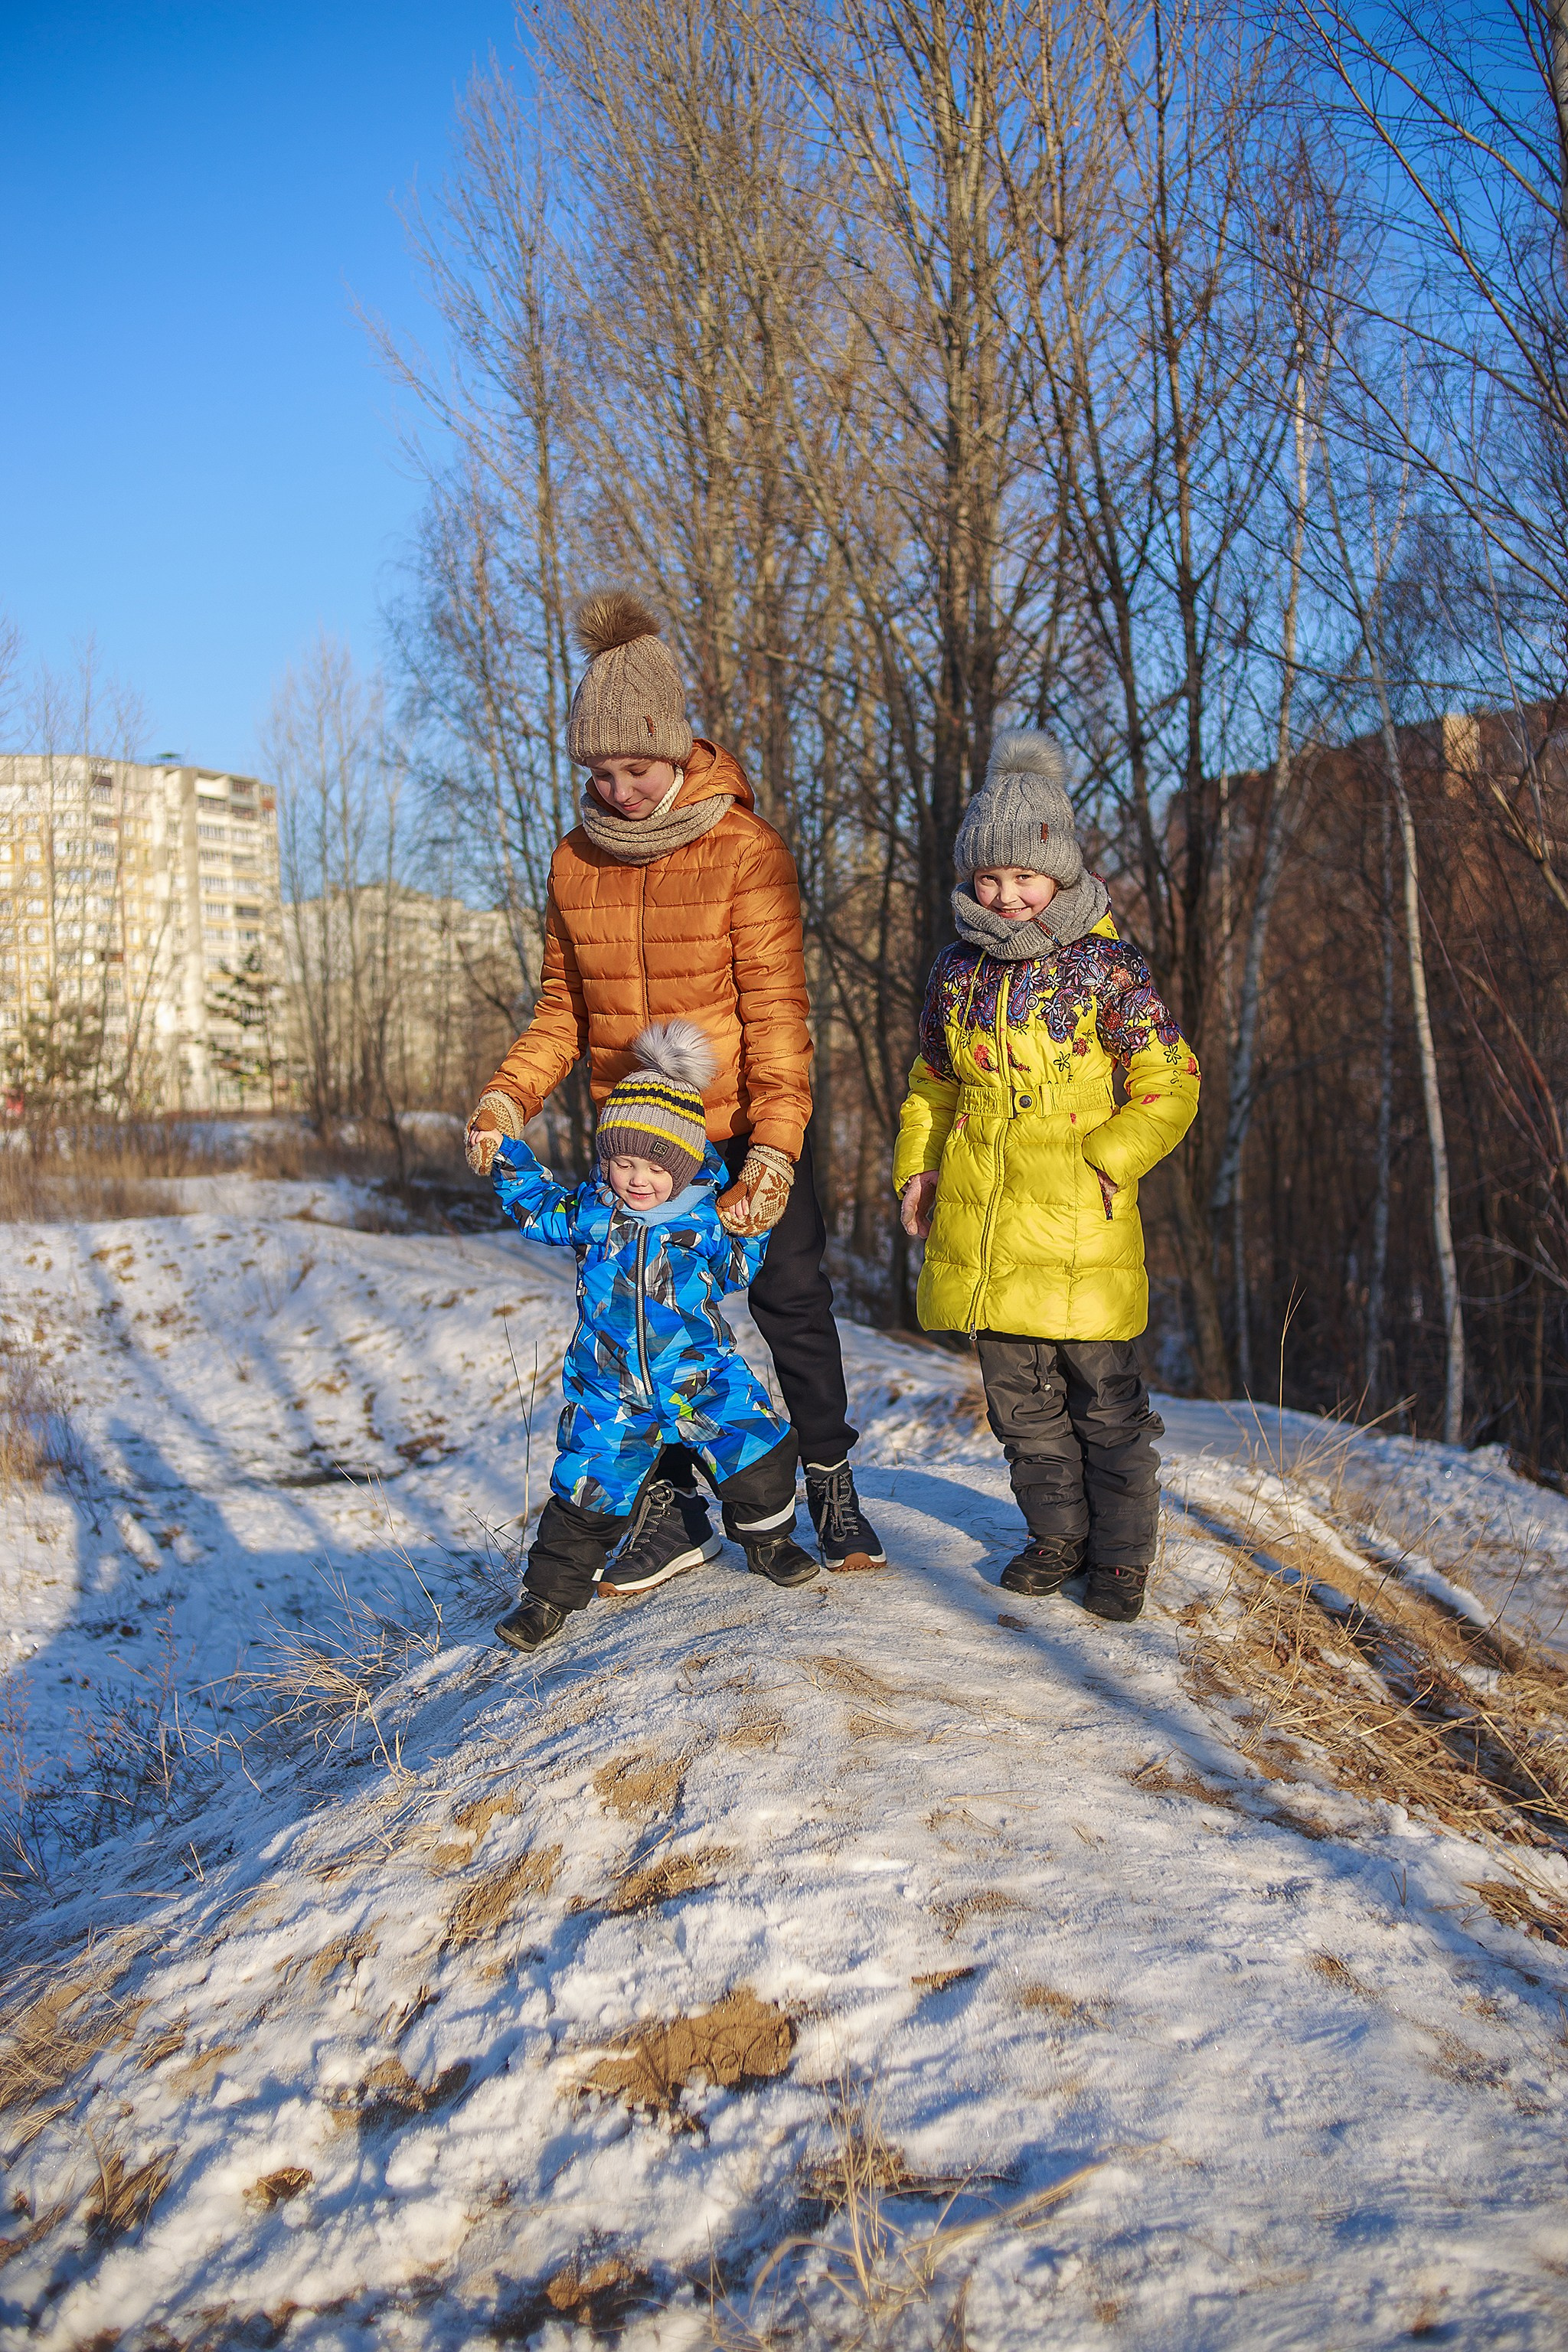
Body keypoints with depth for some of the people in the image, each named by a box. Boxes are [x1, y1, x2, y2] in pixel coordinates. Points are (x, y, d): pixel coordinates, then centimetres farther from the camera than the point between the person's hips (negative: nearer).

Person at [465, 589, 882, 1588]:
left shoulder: (746, 851, -15)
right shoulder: (576, 863, -1)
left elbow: (777, 1009, -19)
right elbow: (563, 1010, 6)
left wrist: (774, 1141, -30)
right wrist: (509, 1097, -11)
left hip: (753, 1130, -4)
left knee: (793, 1300, 6)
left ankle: (831, 1480, 23)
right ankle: (673, 1504, 21)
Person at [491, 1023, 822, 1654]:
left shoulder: (705, 1215, -4)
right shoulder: (589, 1210, 0)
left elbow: (737, 1270, 7)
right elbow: (534, 1205, 15)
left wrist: (750, 1231, -8)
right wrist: (506, 1152, 5)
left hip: (701, 1372, 0)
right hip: (610, 1388, 0)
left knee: (757, 1448, -6)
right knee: (588, 1488, -1)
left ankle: (767, 1540, 22)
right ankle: (551, 1590, 16)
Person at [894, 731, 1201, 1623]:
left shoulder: (1107, 969, -6)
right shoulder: (958, 971, 8)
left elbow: (1170, 1082, -4)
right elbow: (934, 1081, 21)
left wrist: (1111, 1158, -14)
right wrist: (918, 1163, 9)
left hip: (1077, 1217, -4)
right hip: (981, 1223, 5)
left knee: (1106, 1396, 4)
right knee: (1020, 1394, 13)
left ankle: (1121, 1553, 19)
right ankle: (1059, 1533, 29)